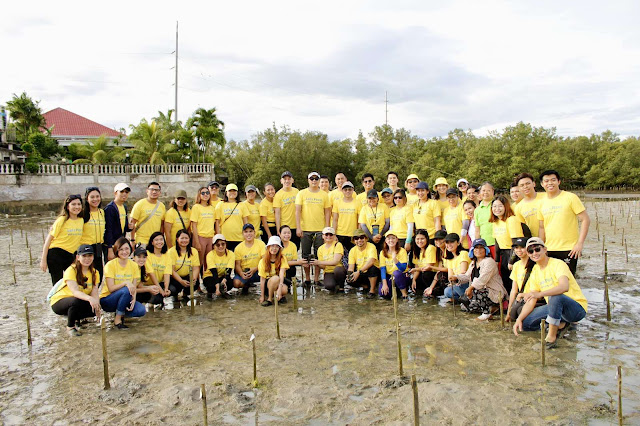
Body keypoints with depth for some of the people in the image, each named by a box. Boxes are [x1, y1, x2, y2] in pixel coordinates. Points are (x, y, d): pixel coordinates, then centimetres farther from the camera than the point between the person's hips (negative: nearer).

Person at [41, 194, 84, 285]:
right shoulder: (62, 220, -9)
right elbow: (49, 239, -6)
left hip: (70, 256, 5)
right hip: (56, 254, -4)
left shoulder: (82, 220, 4)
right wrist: (43, 260, -8)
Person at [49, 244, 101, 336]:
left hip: (78, 303, 5)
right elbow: (75, 291, -35)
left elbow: (94, 292, -14)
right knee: (76, 301, -36)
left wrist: (96, 303, -36)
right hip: (58, 301, -5)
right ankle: (70, 327, -11)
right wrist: (89, 298, -52)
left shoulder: (94, 273, -2)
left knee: (95, 308, -22)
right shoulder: (71, 270, -20)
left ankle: (76, 318, 9)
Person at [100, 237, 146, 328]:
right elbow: (111, 288, -18)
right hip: (107, 300, -4)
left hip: (124, 299, 4)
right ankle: (117, 320, -18)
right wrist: (126, 282, -34)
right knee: (126, 290, -35)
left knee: (141, 310, -24)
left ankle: (120, 313, 4)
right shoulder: (110, 265, -13)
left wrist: (134, 299, -22)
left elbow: (134, 288, -2)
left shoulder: (134, 265, 0)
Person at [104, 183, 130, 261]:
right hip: (111, 246, -8)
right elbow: (108, 230, -17)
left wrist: (129, 227, -3)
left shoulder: (124, 207, 12)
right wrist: (110, 250, -21)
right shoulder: (109, 208, -13)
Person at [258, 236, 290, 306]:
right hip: (268, 283, 0)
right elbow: (262, 279, -7)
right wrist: (262, 296, -10)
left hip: (279, 283, 0)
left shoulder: (282, 259, -7)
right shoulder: (263, 261, -7)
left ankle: (280, 296, 1)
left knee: (284, 289, -35)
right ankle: (269, 299, -16)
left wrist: (280, 288, -38)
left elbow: (281, 274, -22)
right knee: (275, 278, -34)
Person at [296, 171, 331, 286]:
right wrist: (298, 227, -9)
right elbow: (297, 211, -1)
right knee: (306, 255, 5)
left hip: (320, 229, 1)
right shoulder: (302, 193, 3)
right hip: (305, 229, -1)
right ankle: (307, 278, 16)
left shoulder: (324, 195, 7)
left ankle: (317, 278, 15)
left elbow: (327, 212, 7)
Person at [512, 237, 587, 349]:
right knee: (525, 323, -12)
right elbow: (531, 301, 2)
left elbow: (564, 287, -36)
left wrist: (539, 294, -47)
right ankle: (561, 325, 5)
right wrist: (519, 319, -12)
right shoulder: (535, 271, 6)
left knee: (555, 296, -39)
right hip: (555, 306, 7)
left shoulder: (558, 264, -15)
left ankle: (551, 337, -23)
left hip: (577, 308, -7)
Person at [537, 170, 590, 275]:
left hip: (569, 250, -4)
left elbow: (586, 220, -6)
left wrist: (580, 243, -13)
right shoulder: (542, 203, 10)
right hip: (549, 250, 4)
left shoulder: (570, 197, -4)